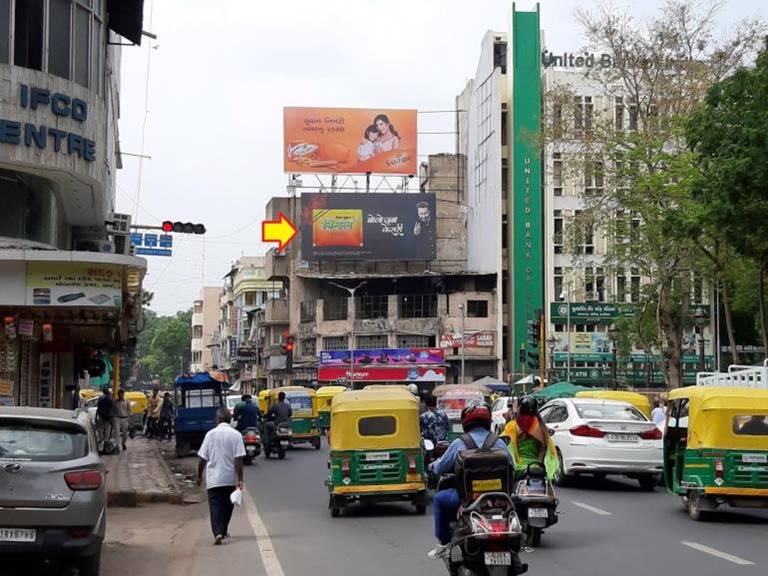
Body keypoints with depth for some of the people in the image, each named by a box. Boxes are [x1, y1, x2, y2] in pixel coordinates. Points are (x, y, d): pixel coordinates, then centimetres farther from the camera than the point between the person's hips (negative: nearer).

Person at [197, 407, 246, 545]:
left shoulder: (210, 434, -2)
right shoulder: (236, 435, -5)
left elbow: (202, 458, 0)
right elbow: (238, 458, -11)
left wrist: (199, 475, 13)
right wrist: (240, 479, -9)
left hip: (213, 478, -1)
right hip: (230, 478, 1)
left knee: (215, 505, -2)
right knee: (227, 505, 18)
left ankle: (218, 532, -20)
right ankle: (223, 531, 29)